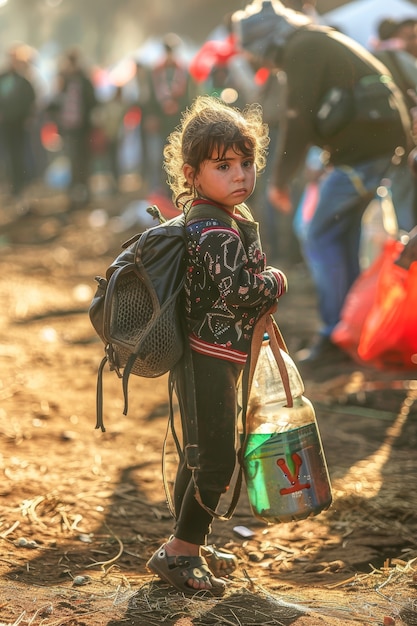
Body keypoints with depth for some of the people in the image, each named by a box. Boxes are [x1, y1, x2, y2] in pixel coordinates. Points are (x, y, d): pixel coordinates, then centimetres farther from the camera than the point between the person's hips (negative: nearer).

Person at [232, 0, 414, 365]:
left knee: (321, 241, -4)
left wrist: (281, 181, -7)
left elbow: (299, 122, -14)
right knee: (343, 236, 16)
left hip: (362, 150, -10)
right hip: (386, 143, 10)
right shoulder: (319, 43, 21)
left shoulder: (302, 50, -10)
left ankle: (336, 337, -3)